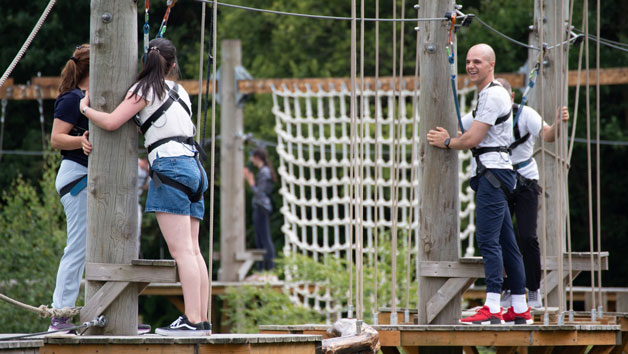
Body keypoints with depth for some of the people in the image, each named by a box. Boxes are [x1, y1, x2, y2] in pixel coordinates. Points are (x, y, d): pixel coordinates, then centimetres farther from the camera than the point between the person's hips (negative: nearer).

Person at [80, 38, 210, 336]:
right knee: (192, 250, 6)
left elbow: (111, 122, -8)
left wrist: (85, 108, 10)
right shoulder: (181, 92, 21)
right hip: (194, 166, 7)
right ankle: (202, 320, 1)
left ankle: (192, 320, -19)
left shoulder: (145, 89, -1)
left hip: (170, 166, -7)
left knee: (181, 249, -13)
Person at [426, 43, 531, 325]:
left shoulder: (493, 95, -11)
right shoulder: (488, 94, 22)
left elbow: (472, 139, -14)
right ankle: (520, 310, 13)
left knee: (488, 239, -16)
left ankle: (492, 309, -22)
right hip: (491, 174, 11)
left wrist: (446, 142, 2)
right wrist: (448, 139, 13)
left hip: (493, 173, -11)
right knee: (506, 242, 11)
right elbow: (474, 137, 26)